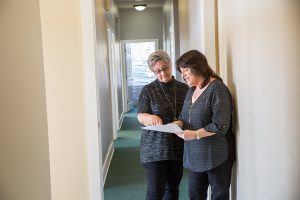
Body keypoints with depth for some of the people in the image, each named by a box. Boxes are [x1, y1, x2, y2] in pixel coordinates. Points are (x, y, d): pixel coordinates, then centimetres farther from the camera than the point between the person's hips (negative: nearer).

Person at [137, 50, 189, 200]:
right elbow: (140, 116, -4)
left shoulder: (184, 88, 6)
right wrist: (151, 117, -25)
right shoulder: (148, 90, -1)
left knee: (173, 187, 13)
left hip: (178, 147, 3)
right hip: (155, 147, -3)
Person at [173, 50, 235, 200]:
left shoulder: (217, 88, -14)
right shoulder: (191, 90, 12)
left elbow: (221, 124, -21)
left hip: (216, 155, -7)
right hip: (195, 155, 7)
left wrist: (195, 134, -24)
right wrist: (179, 123, -4)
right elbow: (186, 116, 18)